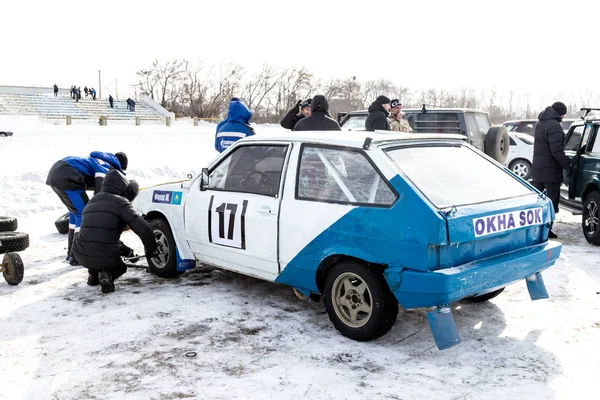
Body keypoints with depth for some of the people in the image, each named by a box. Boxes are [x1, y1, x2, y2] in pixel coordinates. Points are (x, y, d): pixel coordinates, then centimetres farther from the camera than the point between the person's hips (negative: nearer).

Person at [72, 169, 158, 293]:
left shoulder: (91, 203, 18)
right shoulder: (120, 202, -5)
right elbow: (143, 229, -13)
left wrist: (123, 248, 29)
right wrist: (151, 250, 4)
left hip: (81, 255, 6)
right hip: (105, 258, -6)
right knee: (120, 267, 27)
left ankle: (93, 274, 19)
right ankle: (106, 274, -5)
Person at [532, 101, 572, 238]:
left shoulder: (539, 123, 13)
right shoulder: (554, 126, -18)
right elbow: (557, 150, -24)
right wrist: (568, 166, -16)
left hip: (537, 168, 9)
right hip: (550, 170, -9)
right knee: (552, 200, -1)